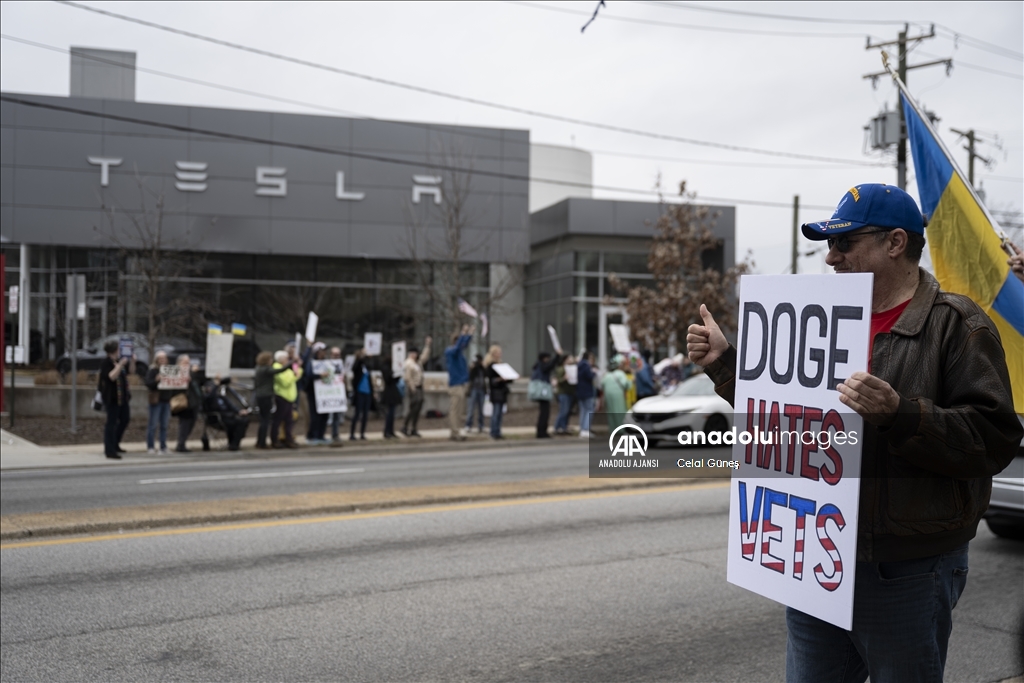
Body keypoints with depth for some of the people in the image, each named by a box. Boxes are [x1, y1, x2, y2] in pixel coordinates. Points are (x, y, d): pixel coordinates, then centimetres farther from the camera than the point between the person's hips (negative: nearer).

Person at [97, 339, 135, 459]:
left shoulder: (119, 361, 12)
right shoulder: (106, 363, -12)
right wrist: (120, 365, -29)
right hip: (111, 397, -9)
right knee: (111, 422, -6)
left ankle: (114, 444, 30)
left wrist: (132, 361, -2)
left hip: (122, 396, 9)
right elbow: (111, 376, -25)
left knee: (125, 419, 16)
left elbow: (131, 371, 14)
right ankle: (109, 451, -3)